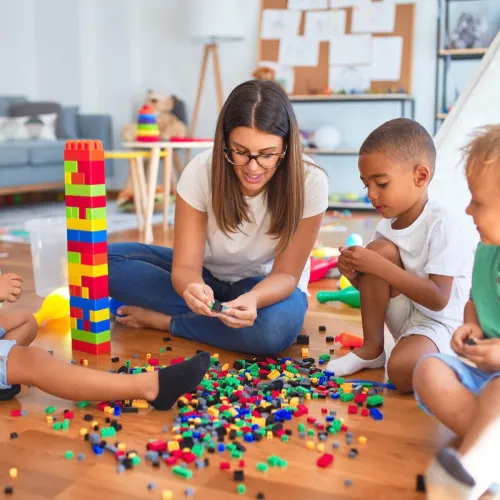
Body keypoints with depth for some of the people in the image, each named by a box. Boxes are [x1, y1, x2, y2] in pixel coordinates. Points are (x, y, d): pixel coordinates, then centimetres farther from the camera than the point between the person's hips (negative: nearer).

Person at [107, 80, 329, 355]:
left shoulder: (310, 182, -26)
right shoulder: (201, 171, -23)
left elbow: (286, 274, -20)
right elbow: (185, 265, -22)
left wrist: (253, 299, -43)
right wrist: (193, 288, -47)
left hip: (267, 285, -1)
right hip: (207, 275, 2)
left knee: (274, 328, -38)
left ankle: (161, 319, -16)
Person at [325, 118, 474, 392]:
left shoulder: (441, 225, -20)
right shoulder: (388, 224, 0)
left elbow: (438, 299, -26)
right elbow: (378, 289, 8)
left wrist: (380, 267, -28)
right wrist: (355, 274, -15)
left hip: (441, 322, -7)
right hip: (404, 315, 8)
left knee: (402, 369, -38)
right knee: (379, 248, -18)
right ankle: (372, 349, -7)